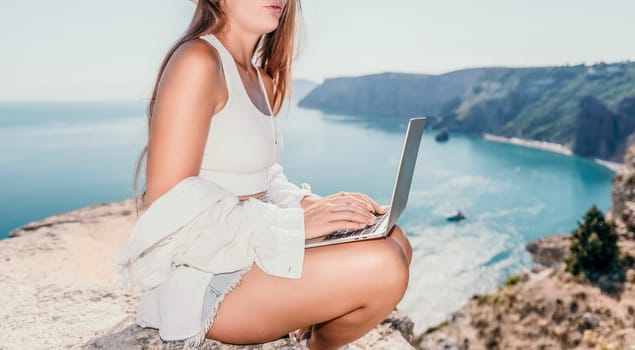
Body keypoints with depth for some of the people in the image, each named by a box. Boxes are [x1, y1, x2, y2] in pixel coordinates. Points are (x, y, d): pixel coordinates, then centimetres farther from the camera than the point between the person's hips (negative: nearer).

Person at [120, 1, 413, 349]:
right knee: (382, 267, -19)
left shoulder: (262, 79, 12)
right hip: (201, 280, -9)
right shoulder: (198, 62, -16)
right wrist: (292, 223, -24)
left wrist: (310, 204, -4)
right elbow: (168, 206, -22)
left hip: (248, 251, 9)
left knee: (394, 243, 6)